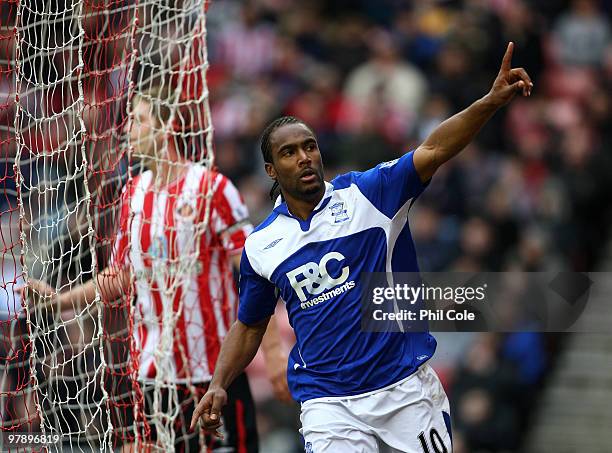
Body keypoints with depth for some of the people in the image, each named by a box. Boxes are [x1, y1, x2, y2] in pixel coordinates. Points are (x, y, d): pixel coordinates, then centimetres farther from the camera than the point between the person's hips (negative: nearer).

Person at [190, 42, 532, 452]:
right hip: (328, 401, 1)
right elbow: (250, 326, 18)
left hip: (407, 386, -1)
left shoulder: (366, 193, -1)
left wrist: (492, 101, -28)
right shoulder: (260, 245, 6)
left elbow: (433, 150, -14)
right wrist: (219, 385, 5)